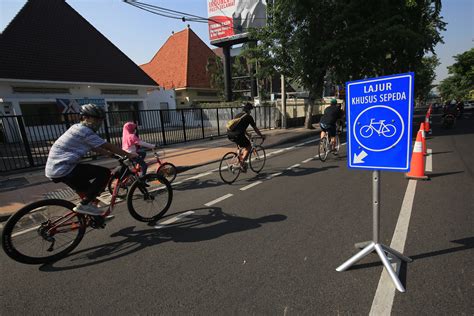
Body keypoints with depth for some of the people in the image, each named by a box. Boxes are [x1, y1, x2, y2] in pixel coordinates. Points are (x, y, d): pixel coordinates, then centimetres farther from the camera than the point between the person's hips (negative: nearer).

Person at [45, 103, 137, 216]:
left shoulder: (77, 128, 16)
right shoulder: (85, 131, -16)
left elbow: (94, 148, 22)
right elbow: (108, 146, -14)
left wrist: (112, 154, 22)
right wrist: (129, 155, -6)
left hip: (55, 169, 10)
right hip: (63, 170, -10)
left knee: (87, 190, 25)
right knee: (105, 173, -10)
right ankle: (84, 205, -6)